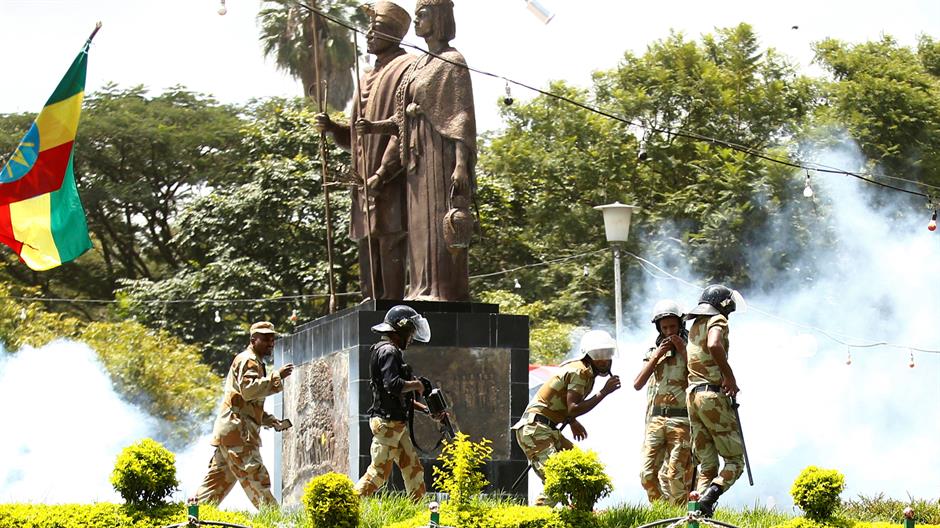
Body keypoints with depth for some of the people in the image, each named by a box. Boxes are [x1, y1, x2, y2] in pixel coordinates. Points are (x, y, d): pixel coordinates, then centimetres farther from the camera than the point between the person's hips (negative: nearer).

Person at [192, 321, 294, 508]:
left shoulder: (256, 363, 28)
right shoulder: (248, 361, -5)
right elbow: (249, 390, -24)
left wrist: (273, 422, 18)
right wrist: (276, 377, -22)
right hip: (237, 431, -11)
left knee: (219, 479, 11)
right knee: (256, 477, -12)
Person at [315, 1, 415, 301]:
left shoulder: (405, 69, -4)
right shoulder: (368, 79, 23)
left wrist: (383, 172, -20)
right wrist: (332, 129, 7)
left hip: (392, 184, -9)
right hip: (366, 181, 9)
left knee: (390, 251, -12)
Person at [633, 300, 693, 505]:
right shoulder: (654, 351, 17)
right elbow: (637, 384, 7)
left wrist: (683, 352, -10)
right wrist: (657, 356, -1)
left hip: (681, 419, -4)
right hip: (656, 419, 4)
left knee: (676, 474, -9)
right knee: (648, 474, 0)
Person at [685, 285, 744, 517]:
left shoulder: (695, 326, 19)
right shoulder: (717, 321, -5)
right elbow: (714, 345, -26)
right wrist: (729, 376, -18)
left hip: (693, 395, 7)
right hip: (714, 395, -7)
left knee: (707, 464, 10)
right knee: (735, 460, -2)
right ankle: (707, 499, -23)